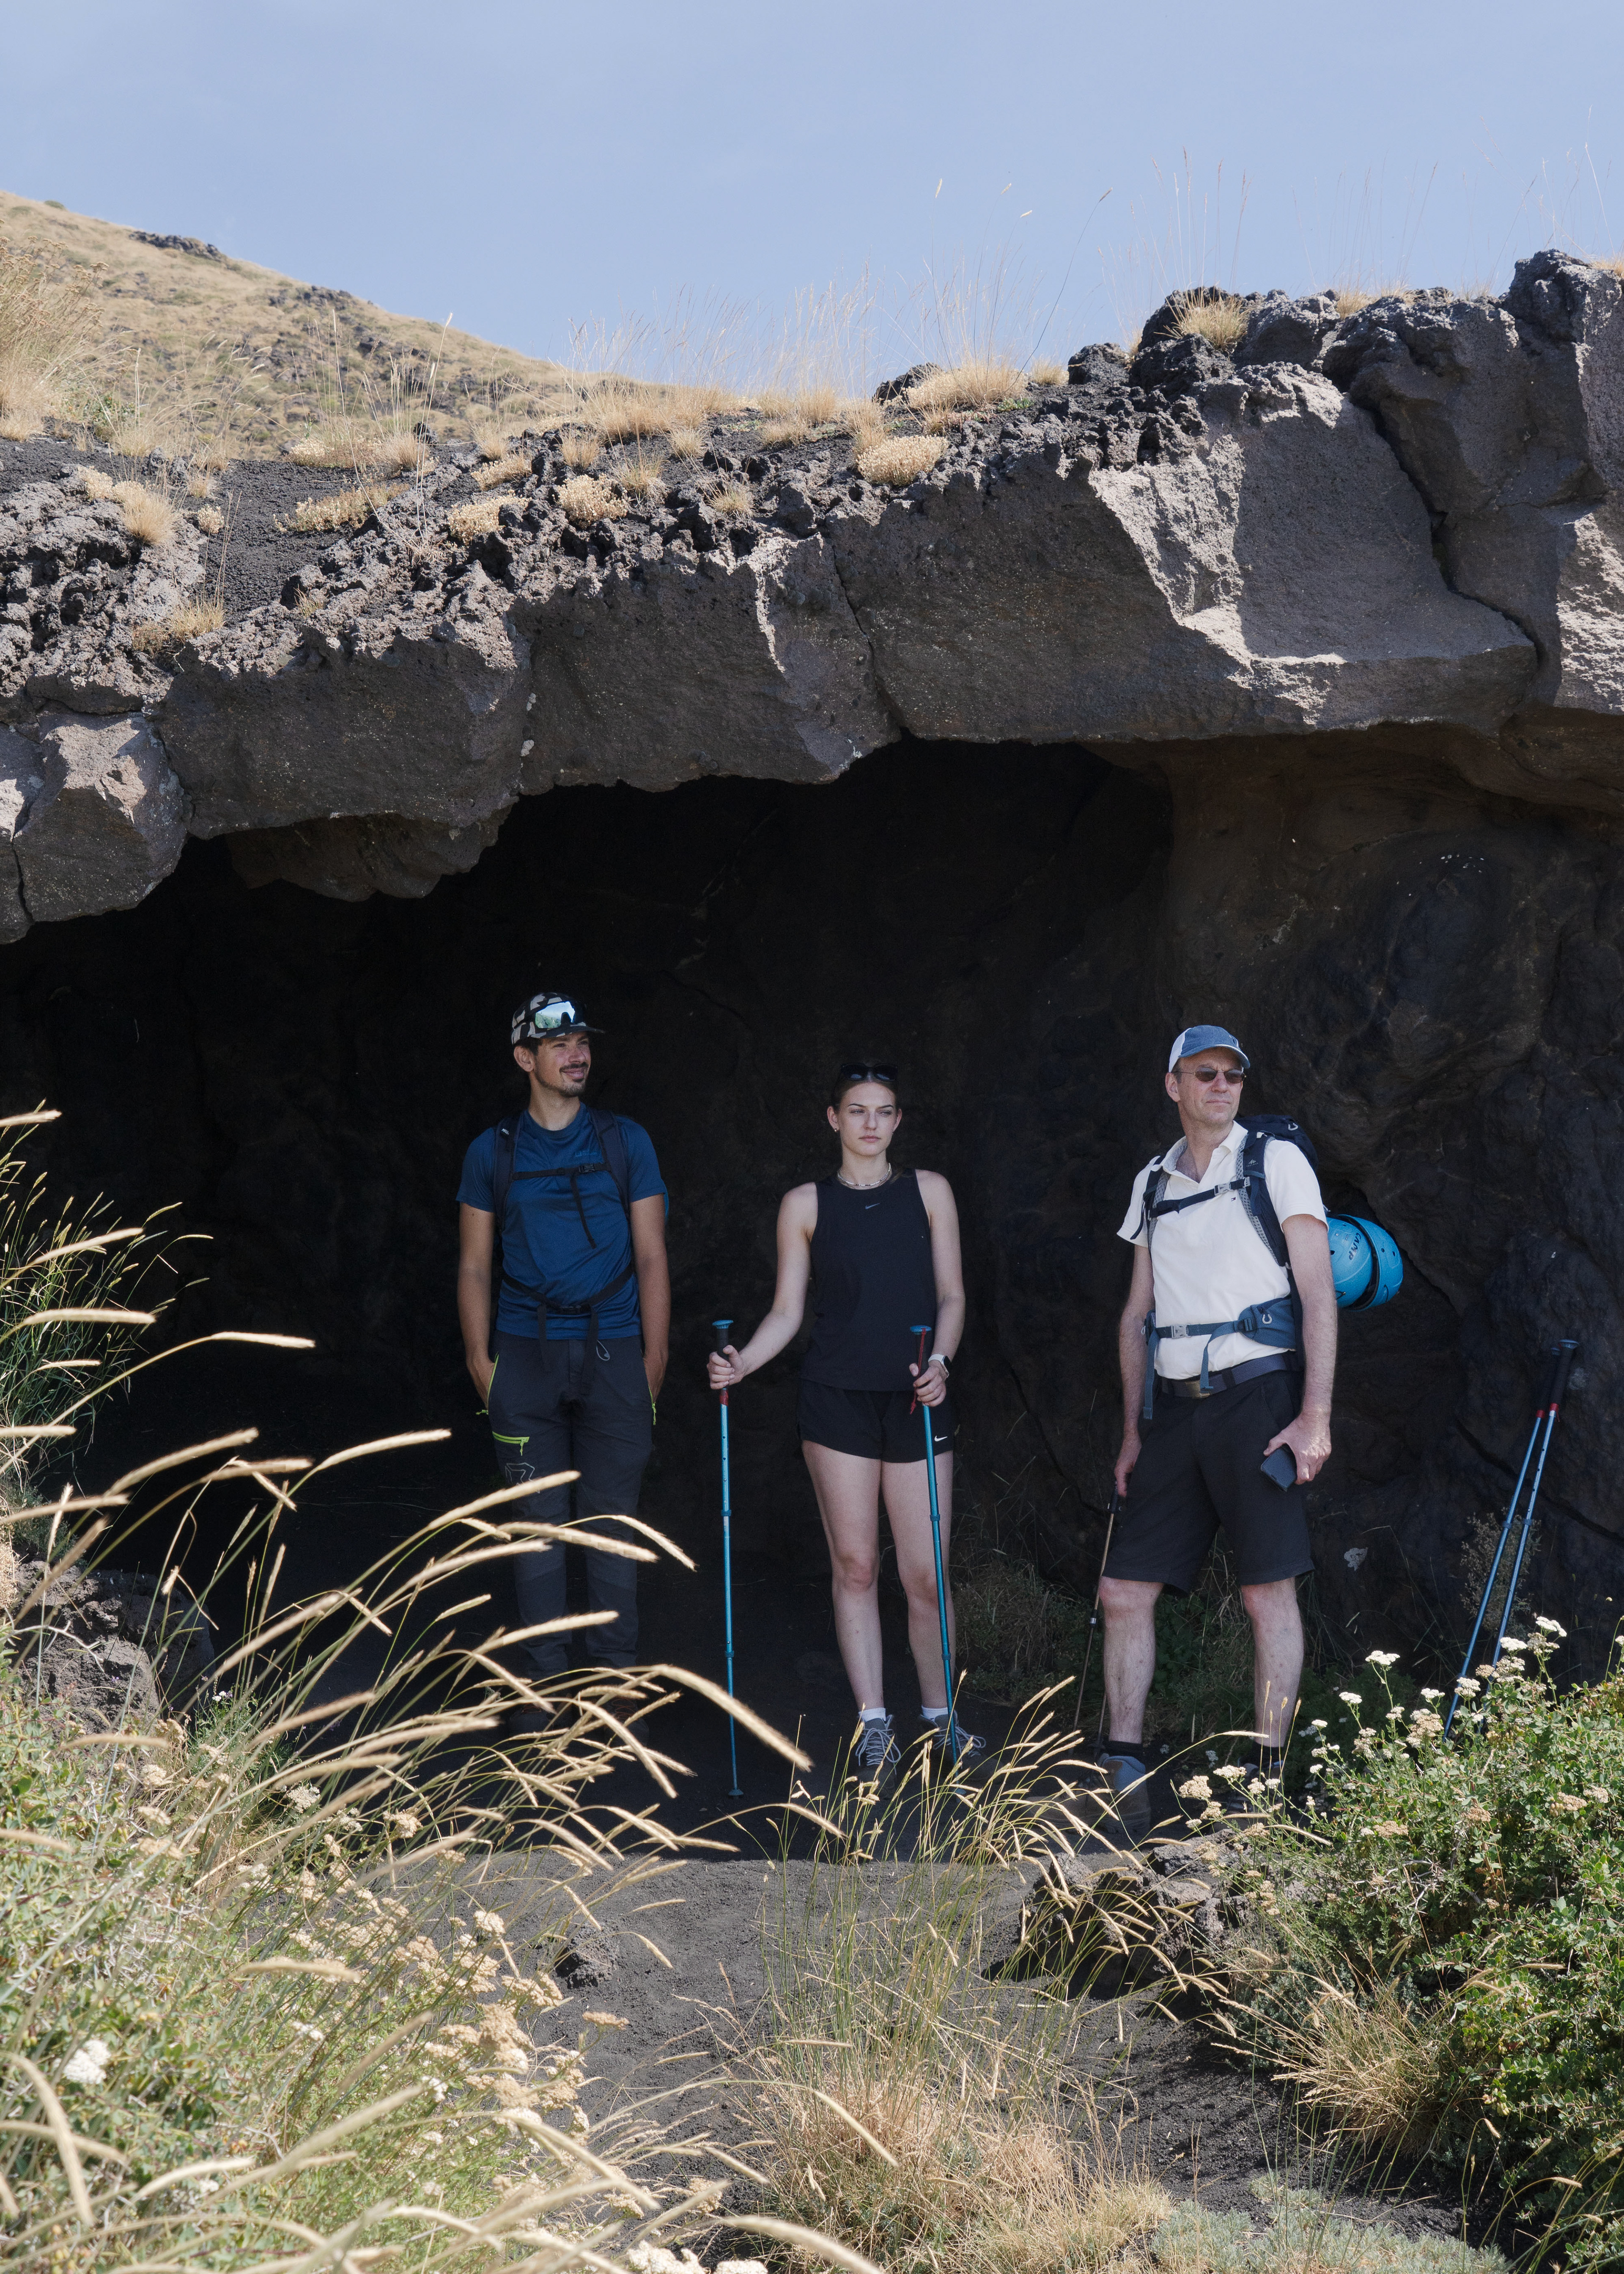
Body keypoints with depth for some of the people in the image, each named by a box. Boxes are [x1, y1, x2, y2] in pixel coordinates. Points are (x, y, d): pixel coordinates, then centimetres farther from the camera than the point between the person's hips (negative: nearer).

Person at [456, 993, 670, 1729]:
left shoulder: (624, 1142, 7)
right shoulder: (492, 1152, 7)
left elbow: (651, 1258, 6)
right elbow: (474, 1266, 9)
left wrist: (653, 1364, 0)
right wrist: (481, 1362, 1)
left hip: (612, 1352, 0)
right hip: (526, 1355, 0)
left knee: (612, 1519, 1)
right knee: (539, 1520, 2)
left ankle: (615, 1678, 10)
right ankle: (544, 1681, 9)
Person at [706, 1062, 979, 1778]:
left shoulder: (928, 1191, 9)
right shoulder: (806, 1204, 7)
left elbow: (952, 1296, 8)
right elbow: (788, 1311, 7)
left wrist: (940, 1361, -10)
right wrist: (740, 1363, -10)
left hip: (916, 1398, 0)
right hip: (837, 1396, 0)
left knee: (925, 1574, -1)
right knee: (855, 1564, 1)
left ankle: (939, 1716, 17)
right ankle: (873, 1725, 9)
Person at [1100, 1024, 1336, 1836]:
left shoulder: (1275, 1161, 1)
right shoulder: (1153, 1182, 16)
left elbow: (1319, 1294, -4)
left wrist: (1315, 1417, -12)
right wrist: (1133, 1430, 14)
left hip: (1255, 1395, -5)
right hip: (1174, 1405, 5)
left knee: (1268, 1591, -6)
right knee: (1124, 1591, 0)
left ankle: (1266, 1781, 1)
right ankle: (1126, 1775, 5)